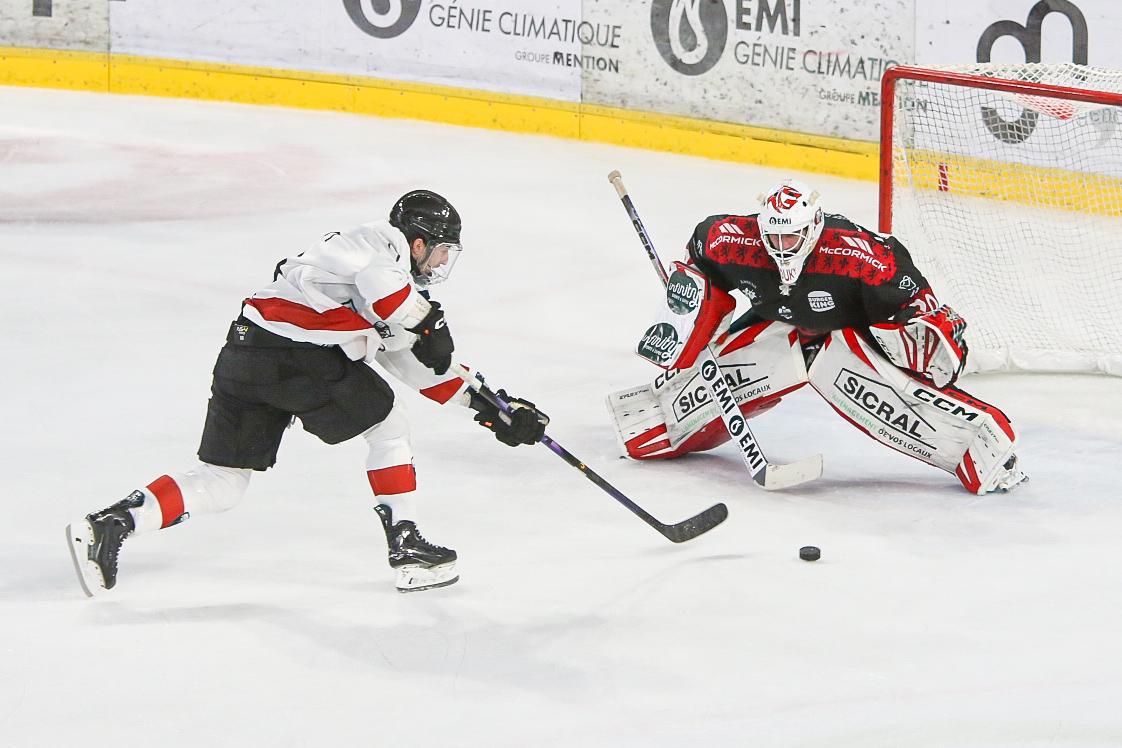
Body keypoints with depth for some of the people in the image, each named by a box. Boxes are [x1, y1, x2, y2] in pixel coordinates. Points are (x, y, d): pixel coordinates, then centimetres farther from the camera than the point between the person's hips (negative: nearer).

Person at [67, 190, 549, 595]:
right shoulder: (385, 241, 3)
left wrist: (490, 409, 29)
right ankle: (407, 549, 9)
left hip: (244, 355, 9)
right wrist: (428, 323, -11)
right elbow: (375, 280, -22)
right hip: (293, 355, -9)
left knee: (220, 485, 9)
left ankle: (108, 525, -3)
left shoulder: (397, 291, 32)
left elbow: (422, 367, 32)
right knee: (387, 428, 9)